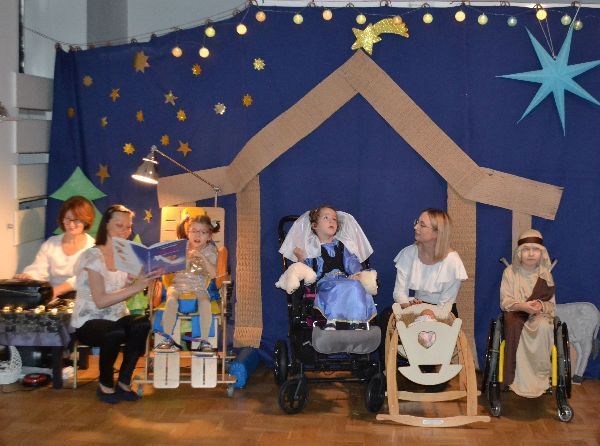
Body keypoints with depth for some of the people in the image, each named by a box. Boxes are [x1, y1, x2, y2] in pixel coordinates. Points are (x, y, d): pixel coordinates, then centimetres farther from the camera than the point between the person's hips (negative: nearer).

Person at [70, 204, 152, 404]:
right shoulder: (94, 256, -12)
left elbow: (125, 295, 2)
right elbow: (100, 301, -21)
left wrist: (143, 281, -17)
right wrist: (135, 287, -28)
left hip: (117, 318, 5)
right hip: (88, 322, -5)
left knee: (143, 324, -27)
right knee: (116, 332, -37)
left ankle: (124, 382, -12)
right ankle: (105, 385, -12)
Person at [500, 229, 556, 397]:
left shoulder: (545, 275, 5)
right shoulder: (510, 272, 0)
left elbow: (551, 305, 2)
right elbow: (505, 302, -5)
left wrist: (541, 306, -22)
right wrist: (522, 306, -26)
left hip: (540, 315, 1)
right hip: (515, 315, -1)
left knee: (544, 326, -35)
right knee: (517, 329, -36)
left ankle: (541, 375, -21)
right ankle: (520, 381, -29)